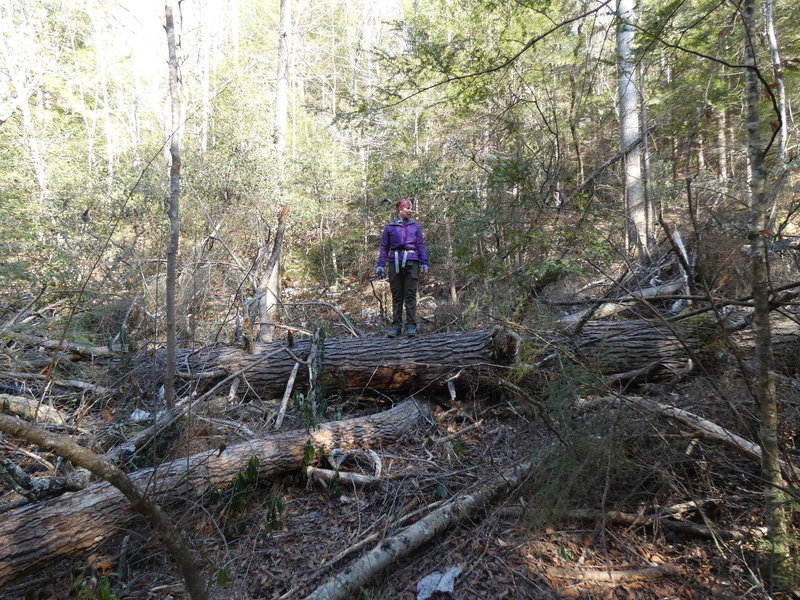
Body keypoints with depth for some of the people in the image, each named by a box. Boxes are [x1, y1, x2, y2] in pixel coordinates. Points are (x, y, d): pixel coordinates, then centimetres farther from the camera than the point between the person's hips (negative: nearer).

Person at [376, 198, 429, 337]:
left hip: (412, 263, 0)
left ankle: (411, 326, 3)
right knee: (396, 296, 4)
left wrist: (424, 264, 2)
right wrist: (380, 265, 1)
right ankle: (396, 326, 9)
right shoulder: (390, 226, 9)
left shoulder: (415, 225, 10)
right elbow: (384, 247, 8)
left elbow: (421, 245, 9)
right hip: (395, 262, 0)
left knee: (410, 295, -1)